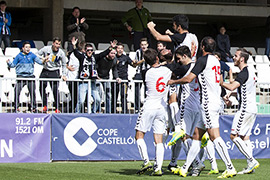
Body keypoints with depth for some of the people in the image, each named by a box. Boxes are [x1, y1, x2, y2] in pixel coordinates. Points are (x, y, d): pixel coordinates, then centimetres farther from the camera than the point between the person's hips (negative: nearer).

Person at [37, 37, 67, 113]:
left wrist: (64, 75, 0)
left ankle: (57, 108, 0)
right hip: (45, 71, 2)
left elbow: (64, 65, 9)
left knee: (55, 90, -7)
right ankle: (45, 106, 12)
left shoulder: (61, 53, -3)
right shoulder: (46, 49, -6)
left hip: (54, 72, -2)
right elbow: (37, 55, 3)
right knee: (42, 88, -1)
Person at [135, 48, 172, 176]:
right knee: (159, 140, 4)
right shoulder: (167, 70, -2)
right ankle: (158, 168, -4)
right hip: (162, 108, 3)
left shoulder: (148, 73, -8)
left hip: (149, 107, -3)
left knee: (139, 136, 7)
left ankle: (146, 161, -8)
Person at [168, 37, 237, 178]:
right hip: (215, 102, 9)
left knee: (214, 137, -12)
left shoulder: (203, 60, -11)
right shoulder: (216, 61, 15)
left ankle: (230, 168, -16)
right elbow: (220, 80, 29)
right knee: (197, 135, 11)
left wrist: (173, 81, 3)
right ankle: (185, 168, 14)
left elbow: (188, 79, -14)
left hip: (208, 102, -9)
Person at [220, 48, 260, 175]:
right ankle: (250, 166, 4)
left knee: (234, 136, -10)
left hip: (245, 108, -10)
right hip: (252, 109, 10)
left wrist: (220, 83, -13)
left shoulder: (244, 73, -14)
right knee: (245, 137, 9)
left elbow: (232, 87, -26)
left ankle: (252, 161, -13)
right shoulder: (249, 71, 17)